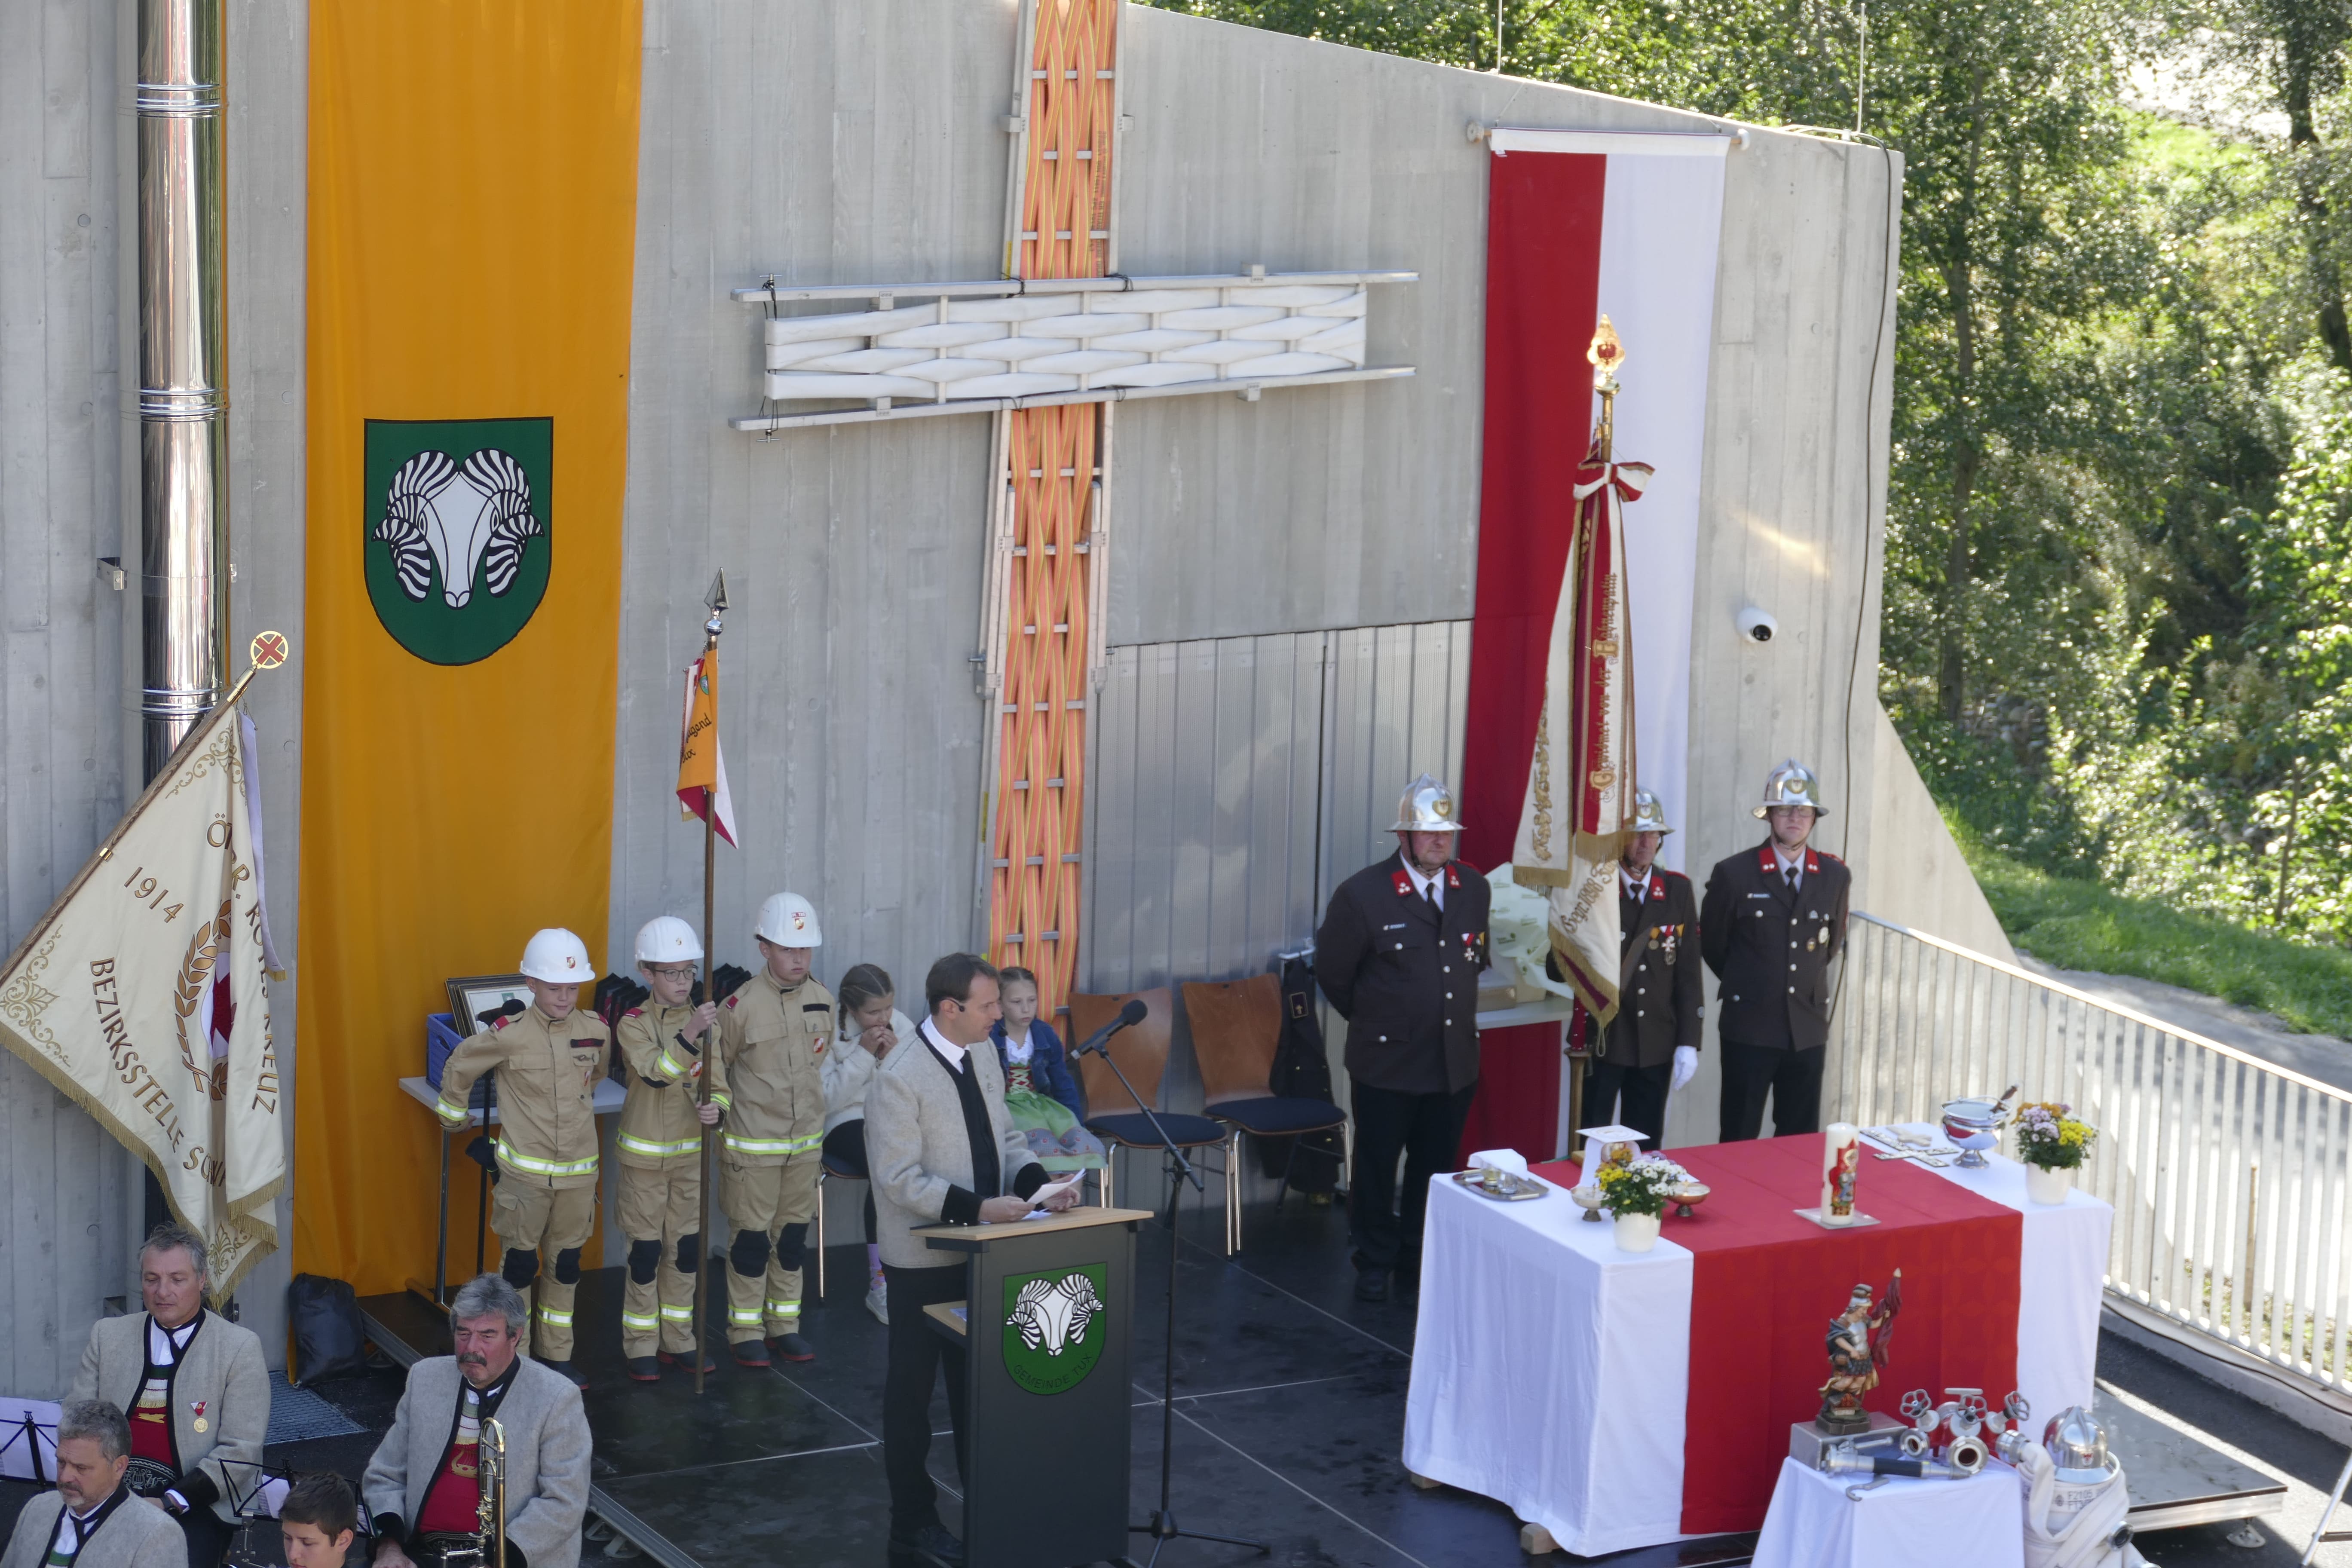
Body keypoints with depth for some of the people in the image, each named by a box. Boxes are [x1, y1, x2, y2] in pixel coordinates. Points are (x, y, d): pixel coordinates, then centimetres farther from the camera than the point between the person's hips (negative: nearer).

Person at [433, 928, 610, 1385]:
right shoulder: (510, 1035, -14)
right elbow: (458, 1069, 0)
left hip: (579, 1171, 4)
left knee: (566, 1265, 12)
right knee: (520, 1263, 4)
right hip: (525, 1171, -4)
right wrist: (454, 1120, 10)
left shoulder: (596, 1031, -2)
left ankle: (556, 1356, 23)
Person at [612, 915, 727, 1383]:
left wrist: (716, 1108, -22)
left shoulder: (704, 1021, 1)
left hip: (690, 1151, 4)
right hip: (644, 1154, -4)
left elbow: (718, 1083, 1)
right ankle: (641, 1346, 10)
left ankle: (677, 1339, 22)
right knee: (646, 1250, 1)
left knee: (687, 1248, 9)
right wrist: (690, 1034, -41)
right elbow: (656, 1073, -28)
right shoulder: (634, 1024, -12)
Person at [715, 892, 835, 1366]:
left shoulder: (823, 1002, 1)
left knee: (793, 1236, 12)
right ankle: (746, 1332, 12)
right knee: (752, 1238, 2)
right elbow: (716, 1069, -5)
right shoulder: (742, 1005, -15)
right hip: (753, 1145, -5)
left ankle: (784, 1324, 23)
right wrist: (725, 1113, -8)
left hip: (806, 1143, 5)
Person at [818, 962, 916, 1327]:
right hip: (846, 1124, -4)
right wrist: (863, 1054, -17)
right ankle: (879, 1285, -26)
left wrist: (894, 1058, -10)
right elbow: (827, 1098, -13)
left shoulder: (902, 1026, 6)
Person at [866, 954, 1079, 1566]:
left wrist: (1037, 1181, -7)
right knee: (912, 1390, 7)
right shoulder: (899, 1078, -21)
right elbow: (899, 1177, -22)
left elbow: (1005, 1136, 13)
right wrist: (977, 1208, -29)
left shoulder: (982, 1057, 4)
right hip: (923, 1259, -7)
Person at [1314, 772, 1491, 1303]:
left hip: (1455, 1062, 4)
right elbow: (1332, 972, -1)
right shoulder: (1362, 895, -13)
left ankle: (1421, 1257, 30)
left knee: (1436, 1168, 14)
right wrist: (1371, 1019, 8)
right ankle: (1375, 1264, 23)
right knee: (1377, 1169, 9)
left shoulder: (1473, 888, 3)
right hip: (1386, 1064, -4)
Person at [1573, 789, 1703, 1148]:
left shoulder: (1678, 890, 5)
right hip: (1601, 1039, -3)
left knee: (1647, 1150, 8)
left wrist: (1688, 1041, 2)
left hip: (1657, 1042, 3)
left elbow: (1688, 971, 6)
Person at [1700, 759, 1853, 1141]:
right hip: (1749, 1027, -3)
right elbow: (1711, 944, 7)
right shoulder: (1733, 874, -6)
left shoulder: (1836, 876, 4)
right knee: (1739, 1141, 1)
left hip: (1808, 1028, 3)